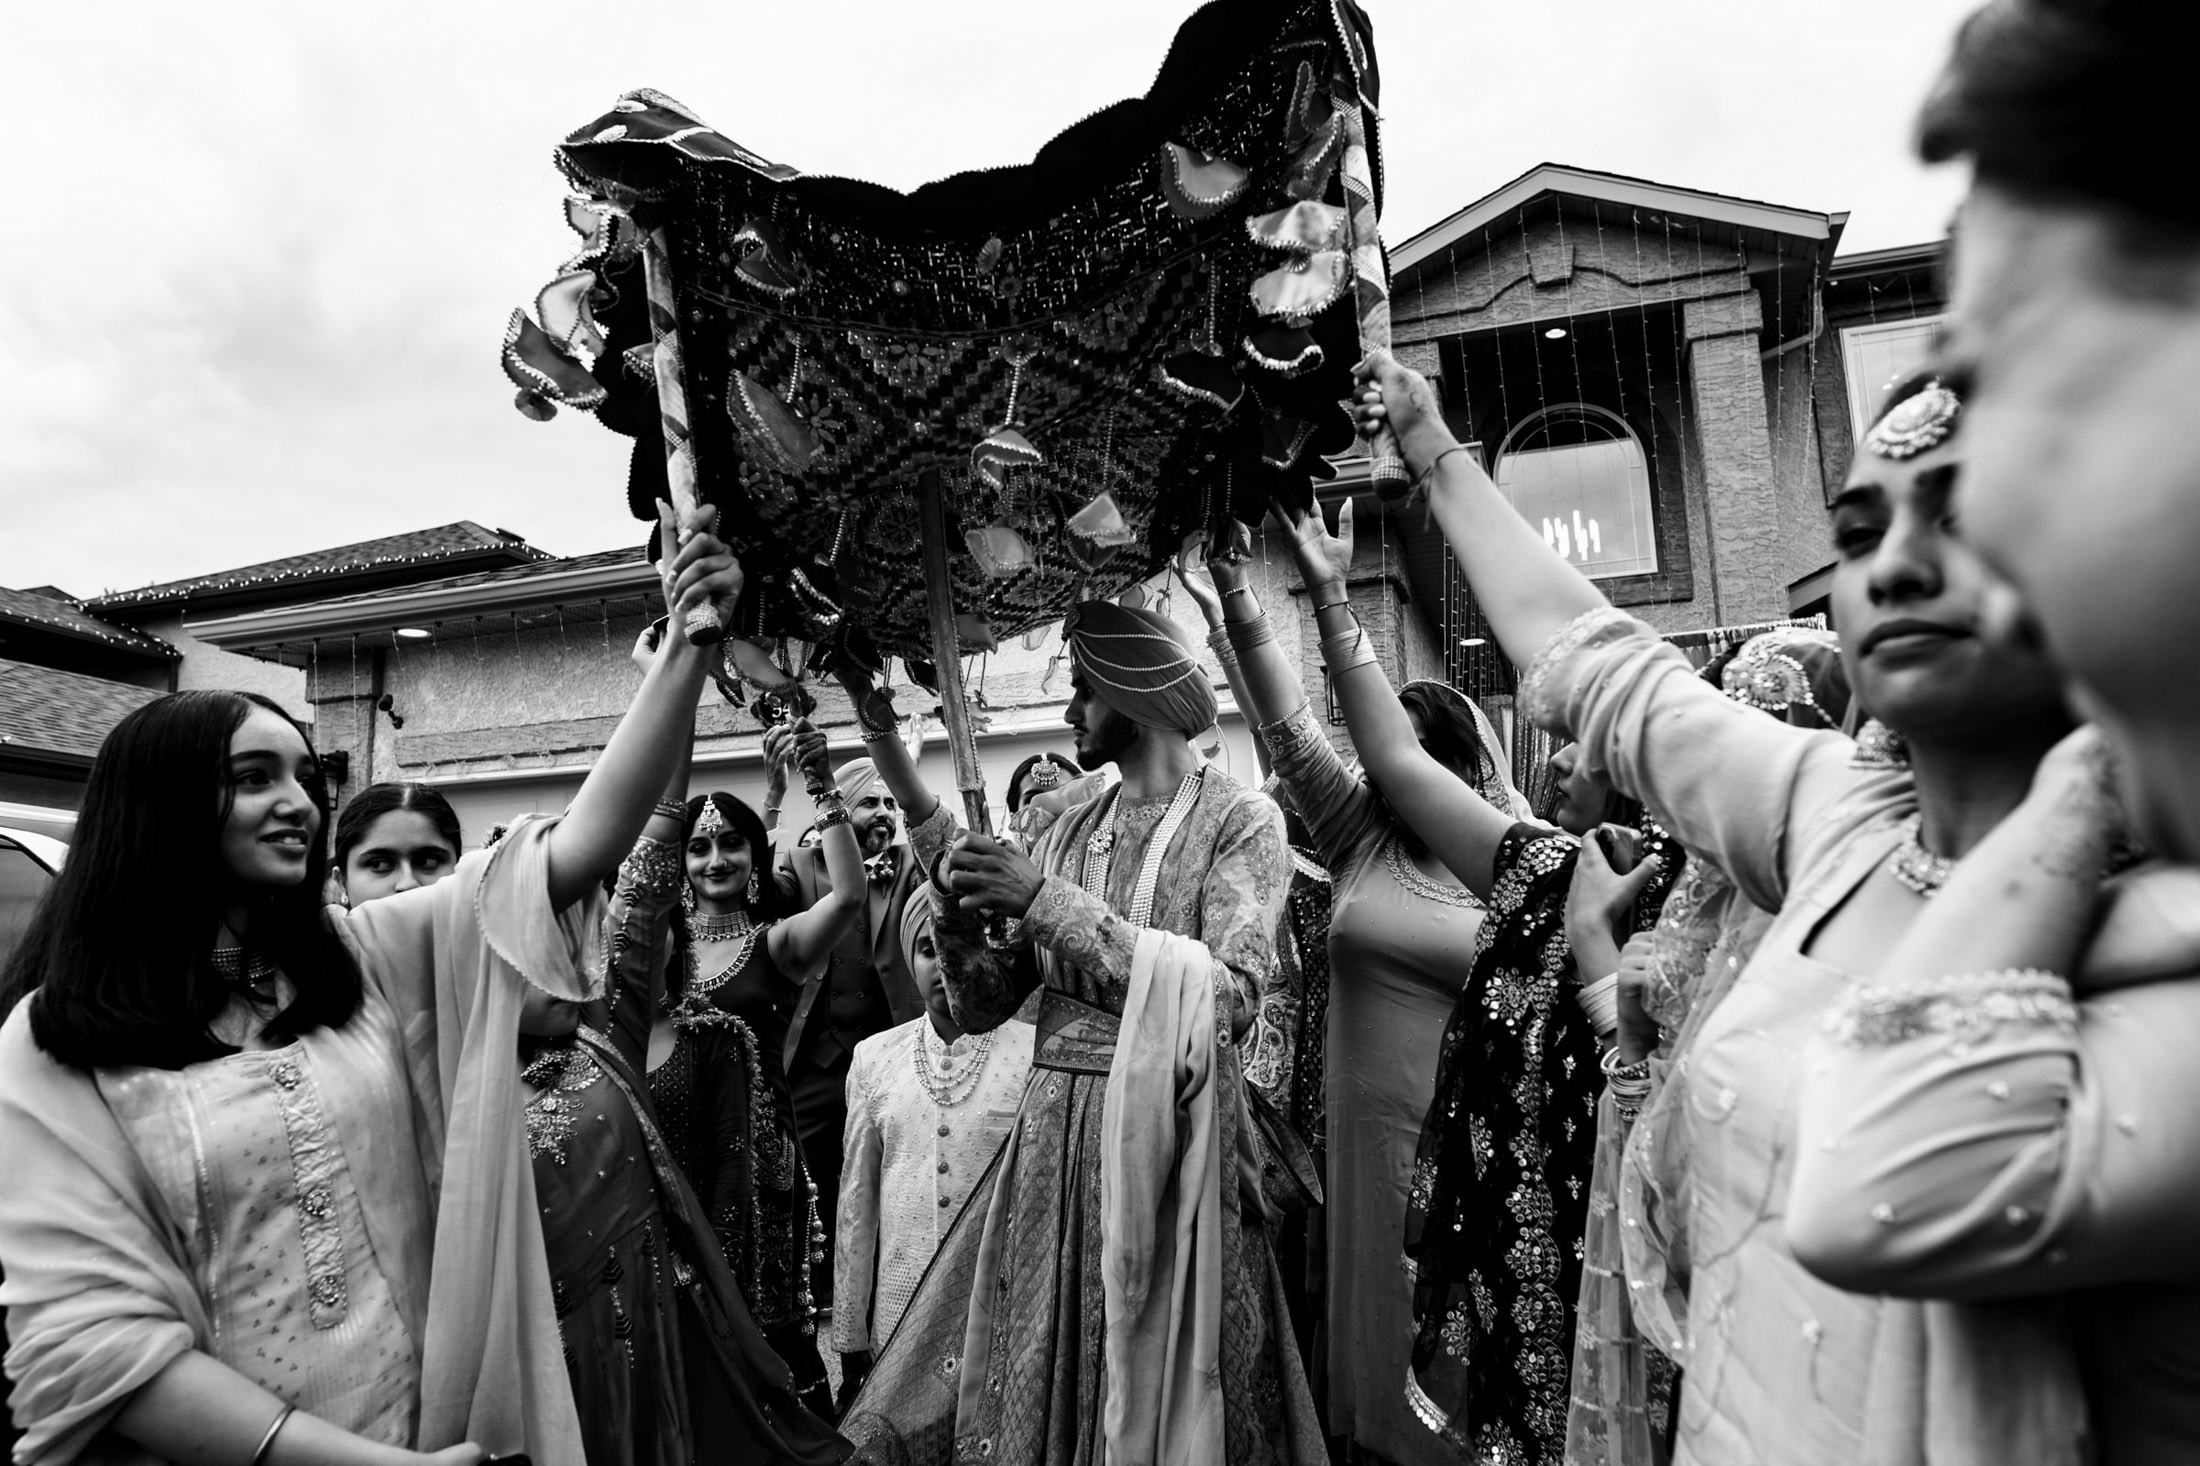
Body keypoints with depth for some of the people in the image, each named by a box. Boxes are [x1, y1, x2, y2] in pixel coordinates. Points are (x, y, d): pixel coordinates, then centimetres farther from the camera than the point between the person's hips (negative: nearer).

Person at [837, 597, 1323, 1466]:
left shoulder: (1239, 823, -5)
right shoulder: (1069, 833, 10)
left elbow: (1229, 997, -20)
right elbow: (981, 1006, 10)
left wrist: (1050, 902, -20)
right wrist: (957, 908, -10)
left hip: (1170, 1142, -5)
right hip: (1052, 1142, 5)